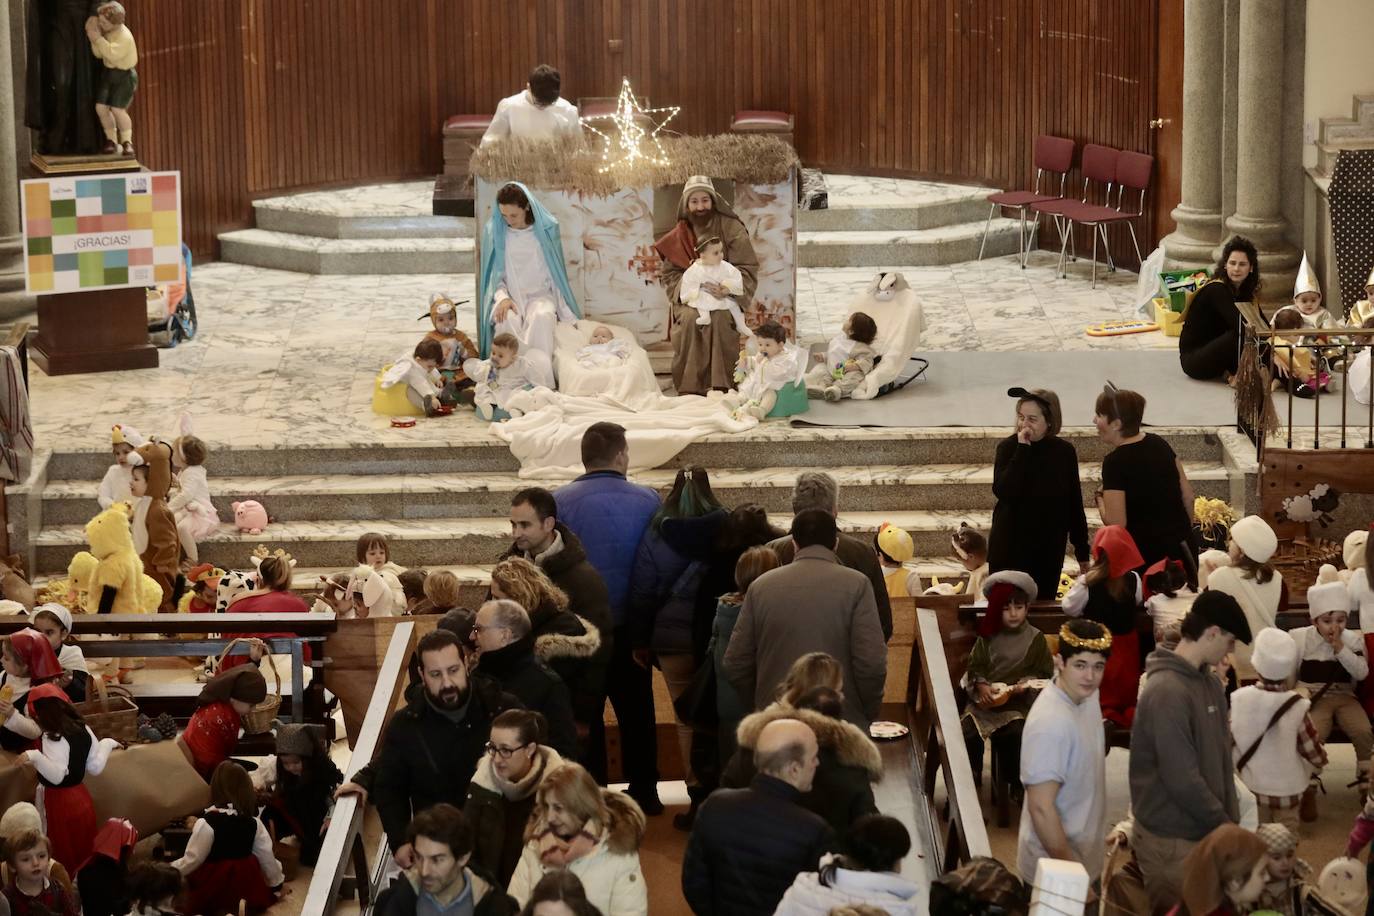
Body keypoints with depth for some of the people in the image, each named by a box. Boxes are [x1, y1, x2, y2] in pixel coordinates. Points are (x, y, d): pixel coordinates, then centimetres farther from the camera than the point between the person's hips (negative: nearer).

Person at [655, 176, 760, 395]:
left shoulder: (731, 228, 1)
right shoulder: (679, 235, 10)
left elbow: (747, 268, -4)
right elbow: (670, 273, 8)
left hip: (724, 297, -2)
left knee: (720, 320, -35)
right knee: (690, 319, -32)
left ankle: (722, 389, -28)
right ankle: (689, 391, -30)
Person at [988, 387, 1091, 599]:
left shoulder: (1064, 452, 0)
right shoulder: (1008, 448, -6)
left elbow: (1075, 504, 6)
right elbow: (1003, 491, -23)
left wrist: (1082, 550, 9)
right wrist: (1022, 450, -23)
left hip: (1049, 551, 2)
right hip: (1010, 548, -2)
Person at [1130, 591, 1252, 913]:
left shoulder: (1210, 683, 7)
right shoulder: (1167, 692, -22)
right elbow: (1182, 778, -23)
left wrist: (1231, 819, 5)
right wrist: (1224, 825, -12)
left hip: (1206, 831, 8)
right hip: (1171, 840, -8)